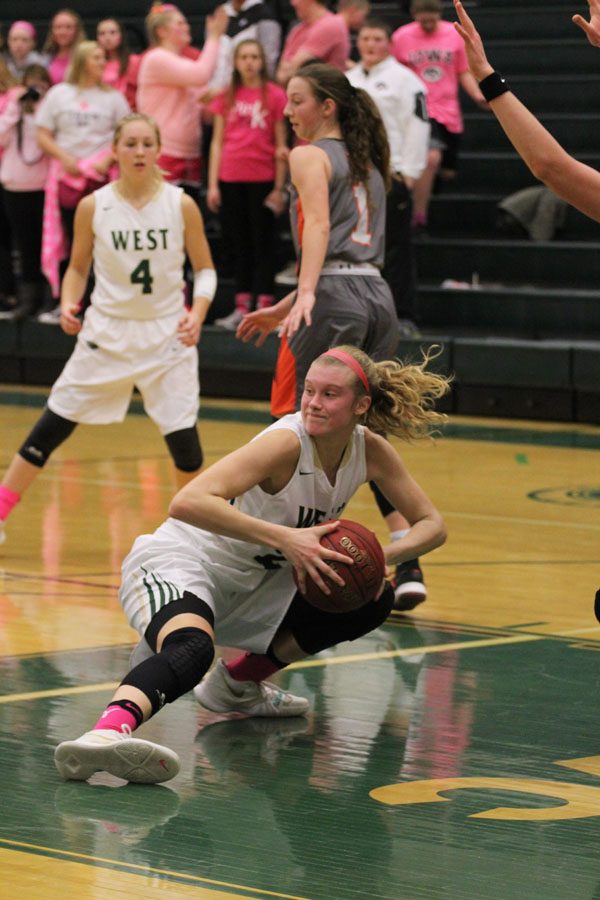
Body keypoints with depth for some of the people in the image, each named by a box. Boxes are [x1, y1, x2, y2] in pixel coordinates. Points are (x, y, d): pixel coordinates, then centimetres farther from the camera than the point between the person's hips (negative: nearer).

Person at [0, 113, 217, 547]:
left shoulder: (181, 205, -5)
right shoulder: (93, 207, -4)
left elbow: (205, 268, 3)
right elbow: (77, 267, 8)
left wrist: (197, 313, -13)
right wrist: (69, 302, -10)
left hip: (167, 333, 0)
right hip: (106, 330, 0)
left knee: (183, 435, -4)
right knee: (54, 423, 0)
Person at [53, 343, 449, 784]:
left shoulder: (370, 451, -3)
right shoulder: (286, 442, -23)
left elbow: (431, 525, 4)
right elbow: (186, 503, -34)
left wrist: (380, 555, -18)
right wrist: (285, 539, -40)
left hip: (248, 586, 8)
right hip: (179, 564, -8)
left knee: (372, 602, 3)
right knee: (192, 649, -39)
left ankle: (238, 683, 14)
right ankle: (108, 732, -62)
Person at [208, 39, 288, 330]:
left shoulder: (275, 95, -2)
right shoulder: (226, 96, 9)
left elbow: (281, 145, -1)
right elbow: (217, 141, 10)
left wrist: (279, 188, -5)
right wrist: (212, 183, 3)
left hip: (262, 179, -4)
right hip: (230, 179, 4)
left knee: (263, 243, 0)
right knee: (238, 243, 8)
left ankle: (263, 307, 1)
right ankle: (242, 307, 12)